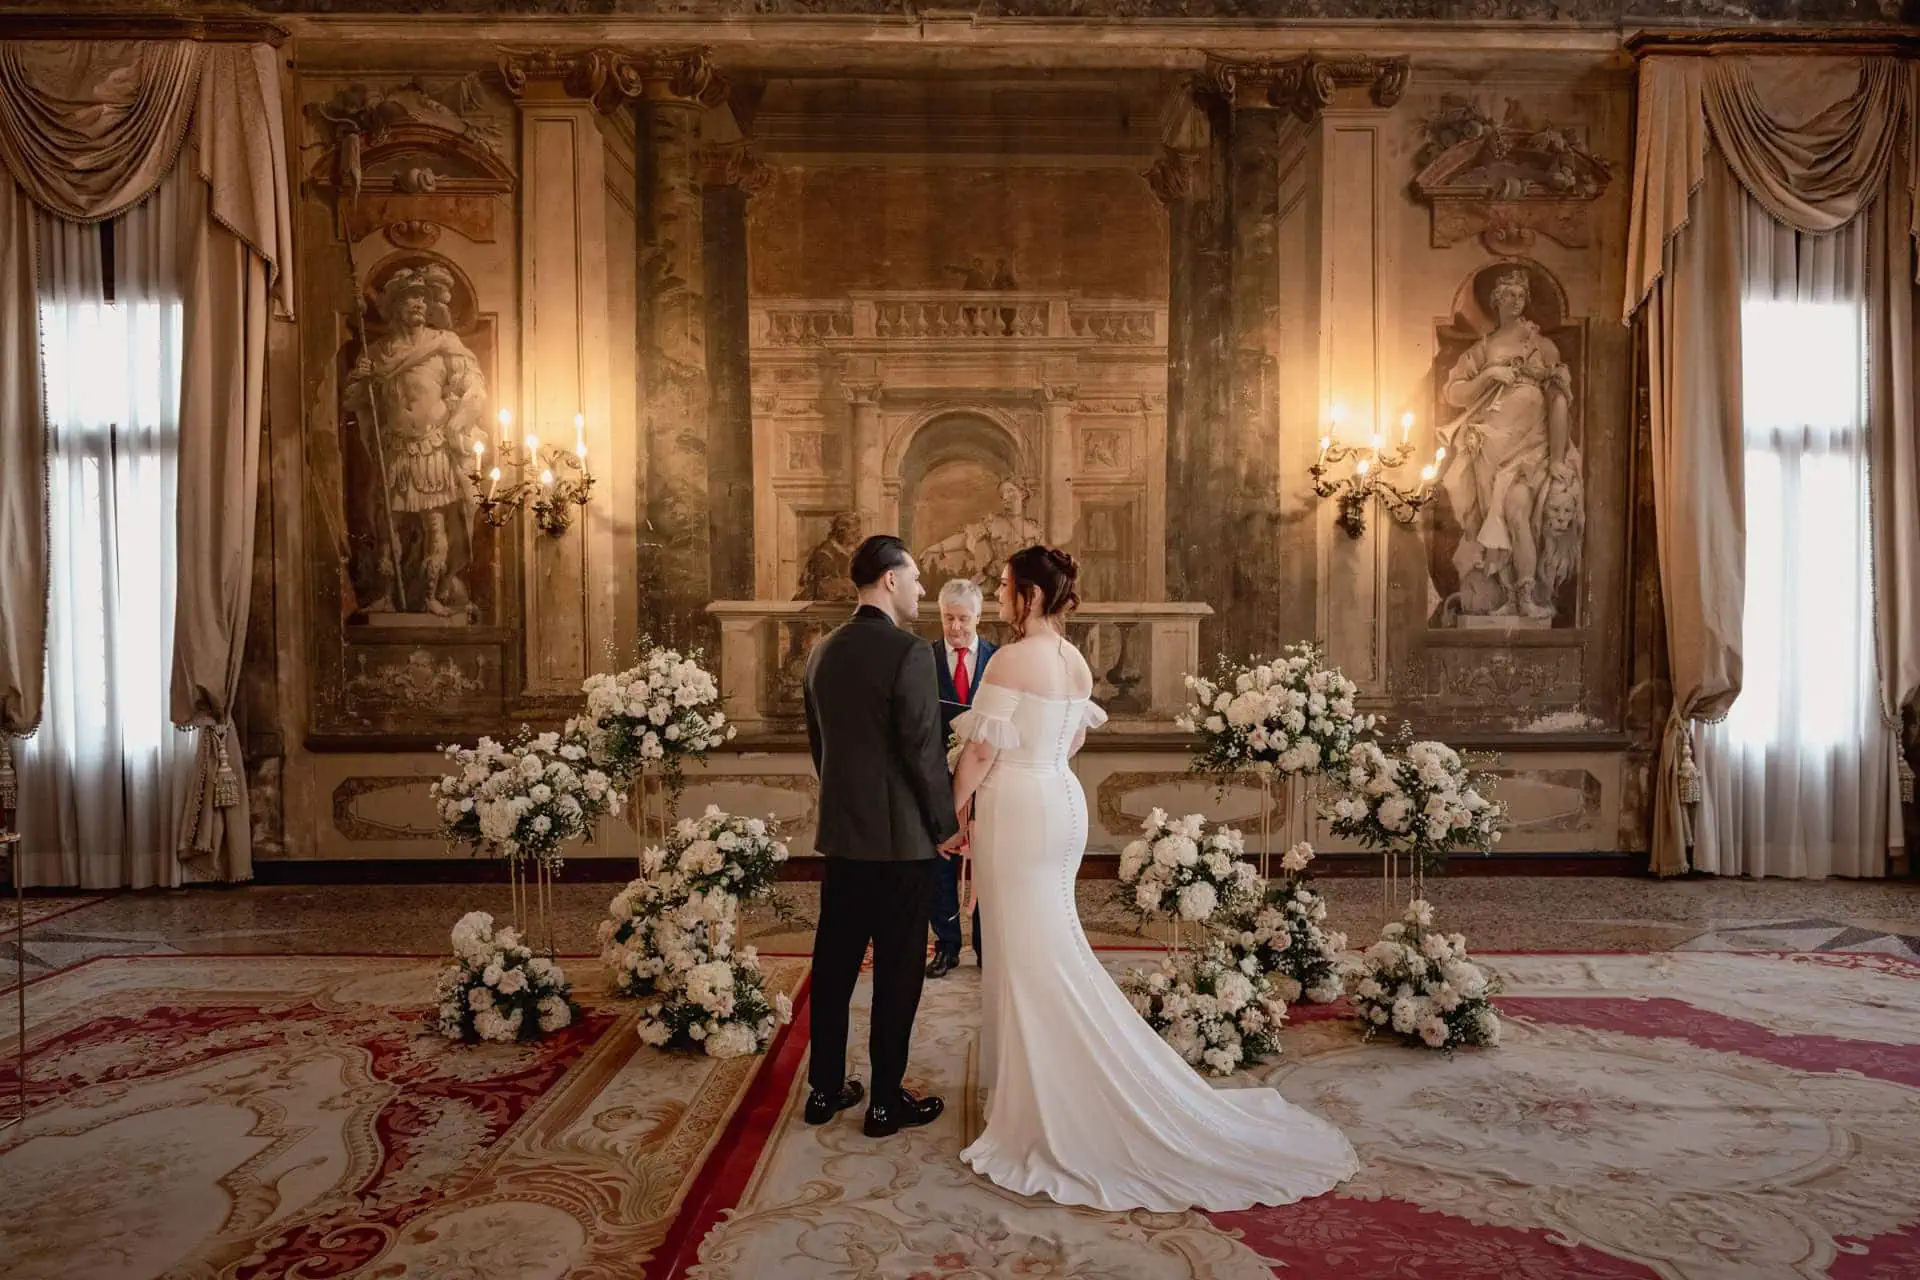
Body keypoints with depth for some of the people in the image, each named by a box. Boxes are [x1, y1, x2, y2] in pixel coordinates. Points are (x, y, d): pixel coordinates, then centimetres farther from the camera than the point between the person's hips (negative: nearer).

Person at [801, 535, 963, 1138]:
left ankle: (825, 1088, 27)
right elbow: (924, 751, -17)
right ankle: (887, 1101, 17)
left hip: (840, 831, 7)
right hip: (901, 836, -7)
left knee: (834, 960, 15)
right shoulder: (909, 652, -17)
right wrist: (946, 824, -6)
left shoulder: (823, 651, 6)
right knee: (897, 969, 6)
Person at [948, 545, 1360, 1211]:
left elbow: (982, 751, -16)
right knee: (1049, 947, 18)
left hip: (1016, 809, -8)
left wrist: (952, 813, -4)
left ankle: (1052, 1106, 14)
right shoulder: (1076, 662, 7)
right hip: (1063, 801, 8)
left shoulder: (1012, 659, -18)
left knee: (1030, 955, 2)